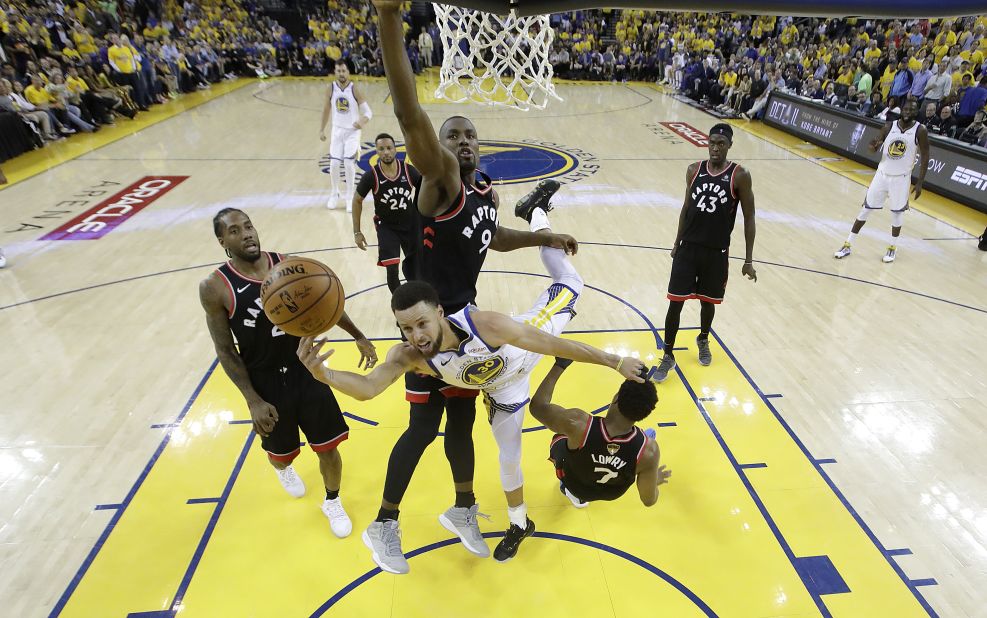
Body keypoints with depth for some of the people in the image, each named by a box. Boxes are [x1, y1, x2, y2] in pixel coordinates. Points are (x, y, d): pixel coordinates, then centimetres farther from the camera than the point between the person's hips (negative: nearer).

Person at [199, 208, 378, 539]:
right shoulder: (214, 288, -15)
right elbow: (226, 351, -10)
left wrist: (359, 337, 8)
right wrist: (253, 401, -14)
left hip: (307, 371, 2)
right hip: (265, 383, -1)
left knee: (328, 445, 7)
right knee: (279, 450, 20)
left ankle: (332, 501, 36)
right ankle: (284, 469, 59)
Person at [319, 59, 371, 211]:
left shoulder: (354, 89, -12)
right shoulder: (331, 89, -2)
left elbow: (368, 111, -13)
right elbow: (326, 110, 12)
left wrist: (362, 122, -33)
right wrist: (321, 129, 13)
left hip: (352, 132, -3)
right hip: (337, 130, 3)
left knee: (349, 164, -13)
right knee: (333, 164, -1)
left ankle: (350, 198, 4)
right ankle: (335, 194, 21)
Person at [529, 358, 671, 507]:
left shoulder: (578, 423, -42)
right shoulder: (649, 450, -36)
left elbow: (537, 406, -22)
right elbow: (649, 500, -19)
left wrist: (560, 365, -16)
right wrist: (655, 480, 4)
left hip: (573, 484, -1)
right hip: (612, 493, 1)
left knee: (559, 438, 30)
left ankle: (574, 493, 43)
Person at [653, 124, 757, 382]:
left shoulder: (740, 176, -8)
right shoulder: (694, 170, 2)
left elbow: (749, 218, -3)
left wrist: (748, 260, -4)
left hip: (716, 253, -1)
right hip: (688, 248, 2)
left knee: (707, 302, 15)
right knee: (675, 303, -1)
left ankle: (703, 340, 44)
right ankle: (668, 356, 13)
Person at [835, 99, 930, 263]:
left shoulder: (920, 131, -10)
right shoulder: (889, 127, -4)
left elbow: (925, 157, -6)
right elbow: (874, 147, 3)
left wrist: (920, 183, -10)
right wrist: (873, 145, -24)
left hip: (901, 178, -2)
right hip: (882, 174, 2)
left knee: (897, 212, 7)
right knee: (866, 210, 4)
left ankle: (893, 247, 23)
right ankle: (847, 245, 9)